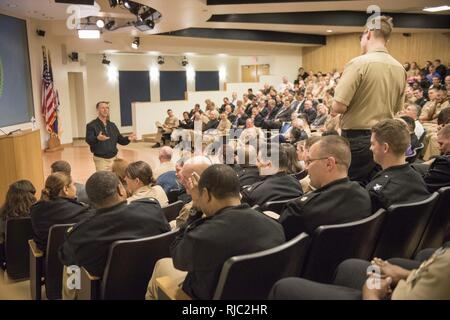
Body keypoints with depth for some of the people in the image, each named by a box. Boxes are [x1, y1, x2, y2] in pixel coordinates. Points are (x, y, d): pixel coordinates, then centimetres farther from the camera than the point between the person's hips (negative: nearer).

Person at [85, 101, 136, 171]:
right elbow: (89, 140, -19)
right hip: (101, 159, -5)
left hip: (114, 158, 5)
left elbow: (120, 140, 14)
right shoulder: (91, 125, -5)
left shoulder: (112, 125, 12)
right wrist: (97, 138, -40)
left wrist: (128, 139, -7)